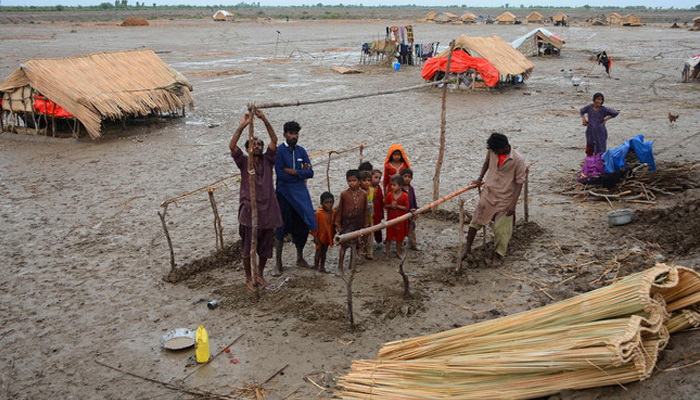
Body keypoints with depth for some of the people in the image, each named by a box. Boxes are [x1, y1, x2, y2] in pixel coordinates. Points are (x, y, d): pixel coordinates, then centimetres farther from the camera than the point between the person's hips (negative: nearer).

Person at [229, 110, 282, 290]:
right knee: (248, 246, 6)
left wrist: (265, 120, -15)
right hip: (249, 210, -3)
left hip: (268, 209, 3)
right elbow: (232, 145, -18)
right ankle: (249, 277, 22)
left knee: (265, 246, 14)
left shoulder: (267, 160, 5)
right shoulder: (244, 162, -1)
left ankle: (259, 274, 33)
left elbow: (274, 140, -7)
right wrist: (243, 125, -23)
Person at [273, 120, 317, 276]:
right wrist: (301, 173, -9)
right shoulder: (279, 151, -8)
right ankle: (278, 263, 7)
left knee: (303, 226, 9)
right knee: (281, 228, -3)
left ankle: (300, 258, 27)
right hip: (284, 194, -5)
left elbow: (310, 172, 1)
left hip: (301, 192, 5)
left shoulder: (301, 151, 8)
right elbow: (280, 174, -17)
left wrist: (294, 172, -14)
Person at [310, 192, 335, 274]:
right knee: (318, 252, 6)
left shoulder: (333, 212, -1)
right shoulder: (319, 213, -18)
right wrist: (315, 236, -13)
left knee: (324, 252, 17)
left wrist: (333, 234, 11)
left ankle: (322, 267, 28)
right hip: (320, 236, -5)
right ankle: (316, 267, 18)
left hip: (328, 237, 5)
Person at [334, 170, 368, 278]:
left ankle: (352, 264, 30)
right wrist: (338, 224, -3)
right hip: (346, 224, -3)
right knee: (343, 245, 2)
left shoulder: (363, 194, -2)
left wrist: (365, 224, 7)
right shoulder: (344, 194, -8)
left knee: (355, 245, 14)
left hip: (358, 224, 3)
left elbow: (365, 210, 5)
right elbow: (339, 210, -3)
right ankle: (340, 267, 10)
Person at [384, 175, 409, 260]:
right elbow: (385, 205, 0)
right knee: (389, 237, 7)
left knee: (399, 237, 12)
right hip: (390, 219, 1)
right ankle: (387, 254, 16)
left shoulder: (405, 196, -11)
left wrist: (397, 206, -21)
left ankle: (398, 252, 30)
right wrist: (391, 205, -19)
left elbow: (406, 208, -11)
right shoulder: (389, 194, -5)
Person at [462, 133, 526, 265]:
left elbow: (519, 182, -14)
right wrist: (480, 178, 10)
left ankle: (497, 257, 19)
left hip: (505, 198, -4)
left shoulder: (518, 160, -19)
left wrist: (513, 203, -17)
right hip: (488, 192, 4)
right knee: (476, 219, 11)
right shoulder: (492, 151, -7)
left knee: (501, 229, 2)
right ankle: (468, 248, 27)